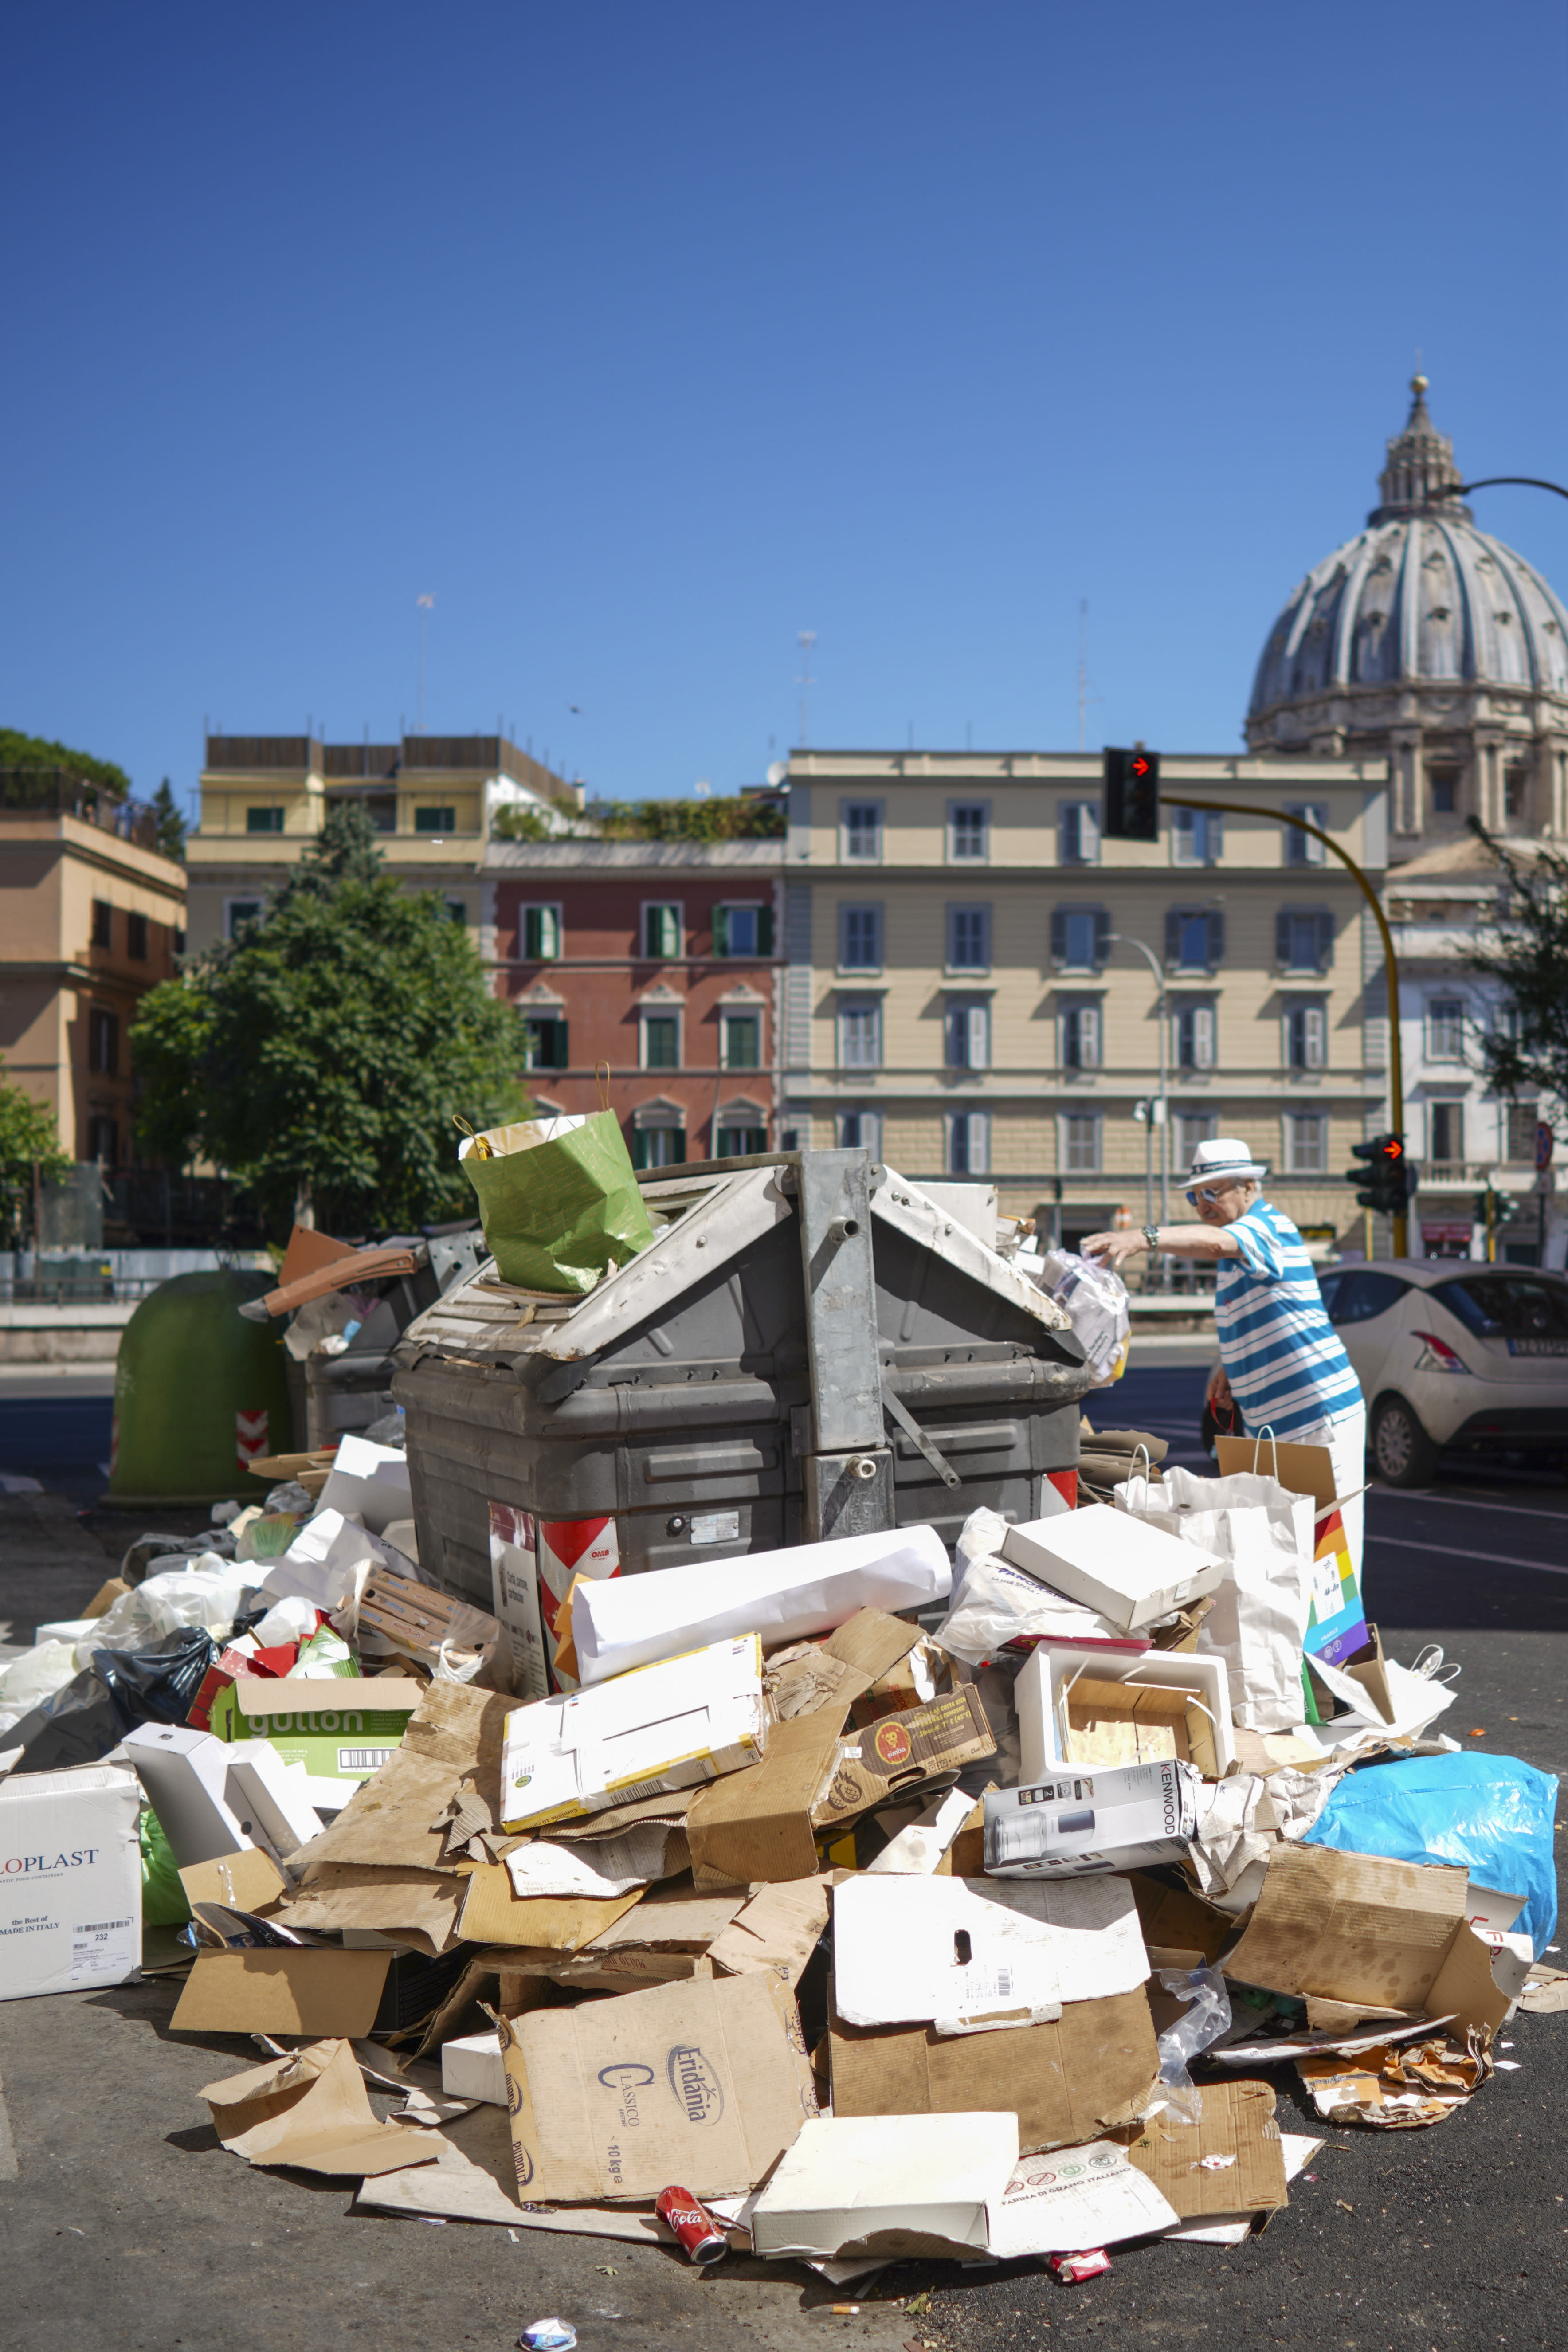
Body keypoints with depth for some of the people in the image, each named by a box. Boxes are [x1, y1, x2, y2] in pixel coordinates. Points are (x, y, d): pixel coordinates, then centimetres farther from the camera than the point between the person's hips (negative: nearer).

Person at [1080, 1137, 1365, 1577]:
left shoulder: (1269, 1227, -14)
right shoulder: (1234, 1258, 17)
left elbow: (1215, 1242, -36)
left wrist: (1142, 1238, -52)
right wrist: (1228, 1367, 10)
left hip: (1321, 1416, -10)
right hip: (1267, 1424, 10)